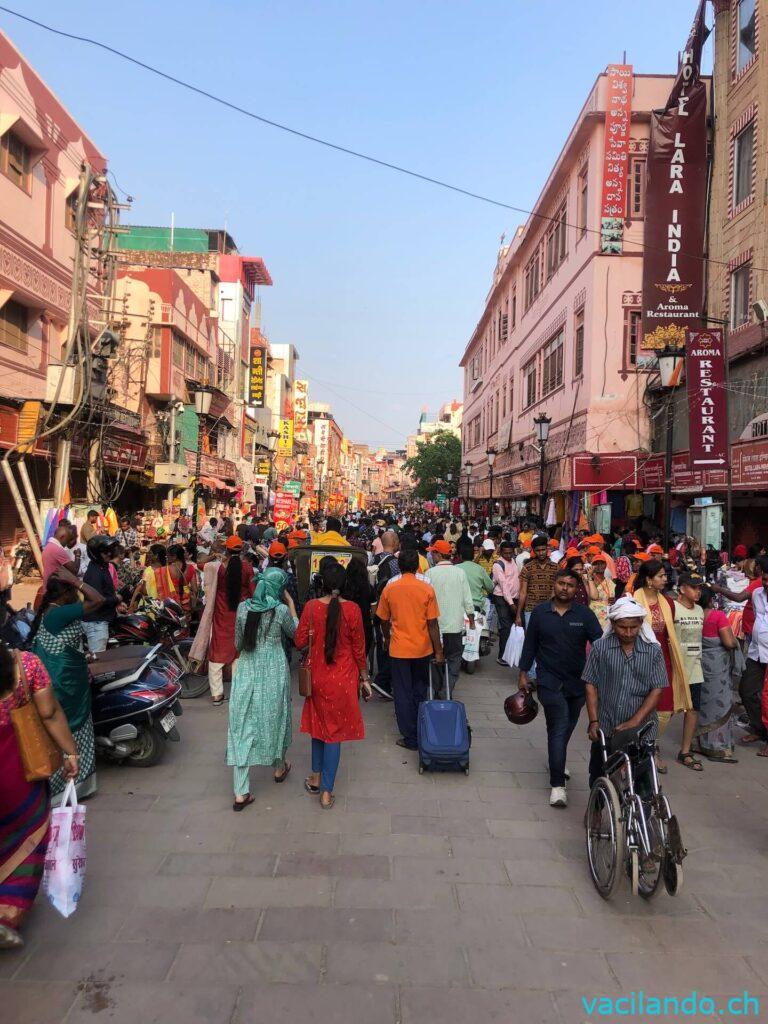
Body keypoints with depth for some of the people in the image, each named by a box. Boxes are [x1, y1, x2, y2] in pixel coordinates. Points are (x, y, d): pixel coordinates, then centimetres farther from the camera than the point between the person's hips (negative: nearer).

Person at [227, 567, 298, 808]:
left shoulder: (243, 607, -3)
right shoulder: (281, 610, -13)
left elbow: (238, 643, 7)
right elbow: (295, 633, 6)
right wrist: (291, 604, 8)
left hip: (246, 672, 2)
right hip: (273, 673, -2)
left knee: (243, 727, 5)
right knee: (274, 719, 20)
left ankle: (241, 793, 6)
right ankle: (278, 768, 42)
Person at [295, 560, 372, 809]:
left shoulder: (311, 607, -11)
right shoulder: (352, 609, -14)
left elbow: (300, 641, -4)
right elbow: (359, 648, -8)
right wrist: (364, 678, 4)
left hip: (317, 676, 2)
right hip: (343, 678, -2)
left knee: (319, 724, 22)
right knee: (335, 730, 9)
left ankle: (316, 778, 33)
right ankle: (326, 791, 15)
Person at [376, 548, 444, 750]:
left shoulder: (389, 589, -7)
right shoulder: (427, 589, -10)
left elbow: (384, 620, 3)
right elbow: (432, 623, -9)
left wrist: (387, 639, 23)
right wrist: (438, 652, -2)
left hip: (399, 649, -1)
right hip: (422, 648, 1)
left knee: (403, 694, 8)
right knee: (420, 691, 20)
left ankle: (410, 738, 10)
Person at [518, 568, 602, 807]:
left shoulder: (585, 614, -3)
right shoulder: (540, 612, -1)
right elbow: (530, 644, 5)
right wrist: (523, 673, 6)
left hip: (578, 682, 2)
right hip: (549, 682, -2)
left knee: (566, 728, 18)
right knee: (559, 728, -12)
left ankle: (556, 766, 44)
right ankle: (557, 785, -7)